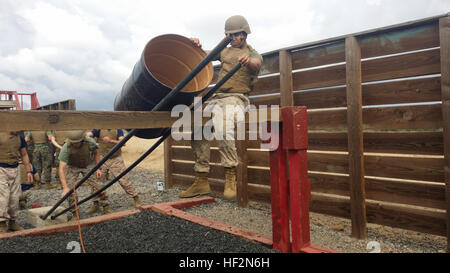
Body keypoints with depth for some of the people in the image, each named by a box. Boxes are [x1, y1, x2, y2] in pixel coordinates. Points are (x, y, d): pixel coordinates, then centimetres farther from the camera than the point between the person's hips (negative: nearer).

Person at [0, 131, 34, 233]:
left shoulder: (20, 137, 7)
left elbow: (24, 155, 14)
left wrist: (29, 171, 11)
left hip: (15, 169, 5)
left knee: (15, 197, 6)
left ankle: (12, 221, 18)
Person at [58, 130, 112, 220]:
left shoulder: (90, 142, -28)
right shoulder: (66, 148, -33)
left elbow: (96, 153, -4)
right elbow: (61, 168, -34)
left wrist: (98, 168, -9)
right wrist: (65, 187, -41)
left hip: (88, 165, 1)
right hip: (72, 167, -1)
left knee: (97, 185, -9)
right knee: (69, 190, -12)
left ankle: (106, 208, 5)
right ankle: (75, 214, 4)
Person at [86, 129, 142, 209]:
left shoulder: (118, 129, -5)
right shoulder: (99, 130, -2)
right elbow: (88, 134, -16)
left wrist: (110, 140, -32)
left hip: (116, 159, -2)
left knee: (124, 180, 0)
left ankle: (136, 198, 15)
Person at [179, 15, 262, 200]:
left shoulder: (254, 55, 6)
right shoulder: (226, 51, 24)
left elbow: (255, 64, -19)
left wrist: (248, 60, -44)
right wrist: (197, 46, 3)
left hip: (236, 98, -6)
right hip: (217, 97, 6)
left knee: (222, 125, -37)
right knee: (196, 126, -12)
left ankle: (230, 176, -30)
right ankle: (201, 181, -6)